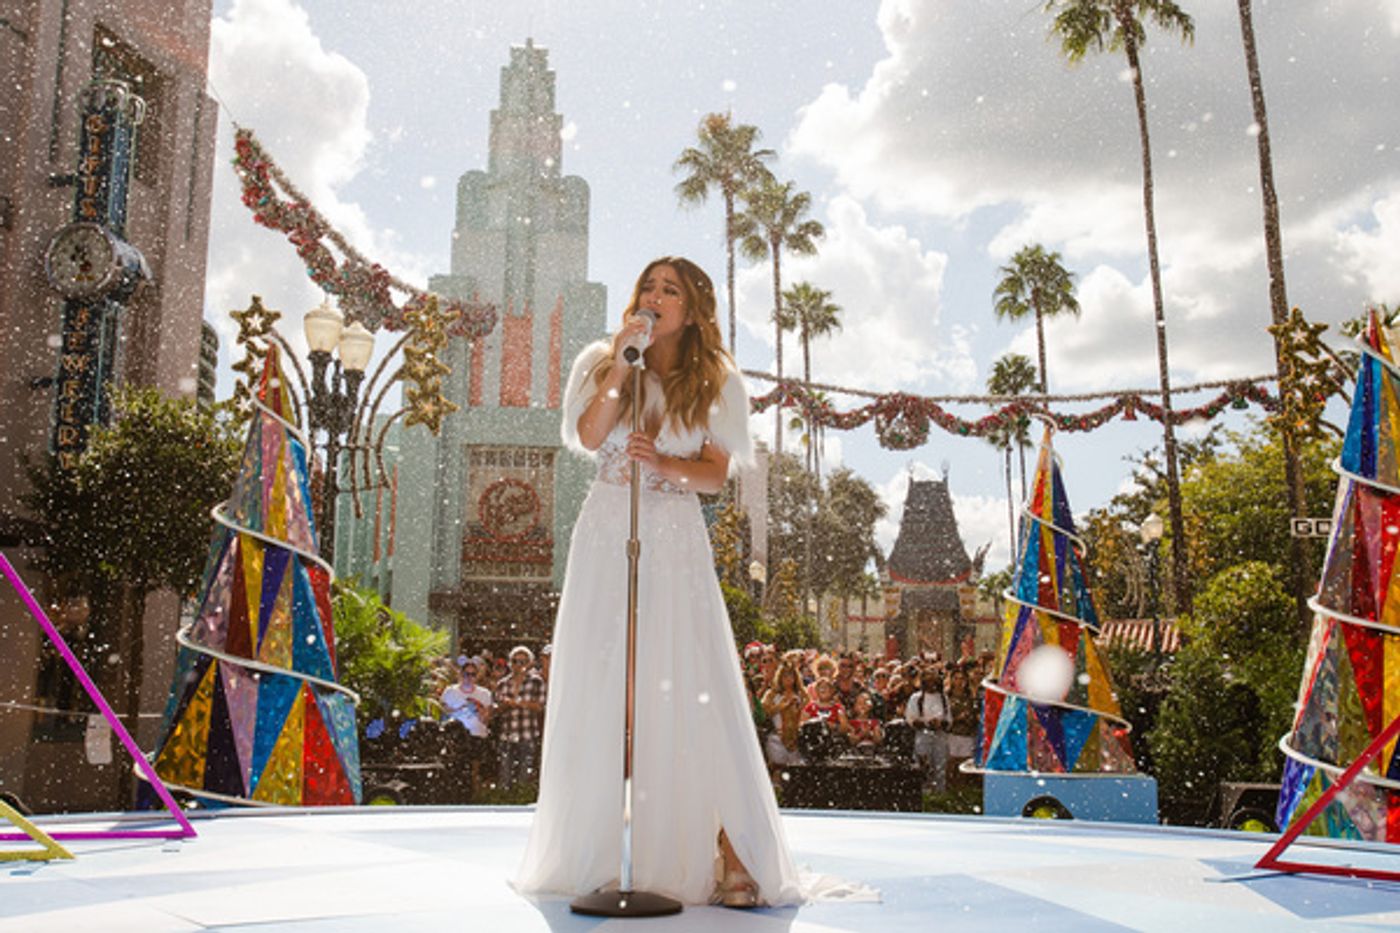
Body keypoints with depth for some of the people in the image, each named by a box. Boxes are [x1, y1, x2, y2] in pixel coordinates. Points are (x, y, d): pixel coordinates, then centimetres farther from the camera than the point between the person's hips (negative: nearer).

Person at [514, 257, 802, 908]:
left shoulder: (714, 383, 10)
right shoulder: (602, 362, 12)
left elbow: (716, 476, 3)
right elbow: (588, 438, -3)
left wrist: (665, 464, -15)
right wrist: (619, 368, -10)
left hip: (677, 544, -1)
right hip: (607, 536, 1)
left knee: (691, 690, -10)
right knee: (600, 690, 1)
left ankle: (726, 853, -7)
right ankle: (601, 853, 11)